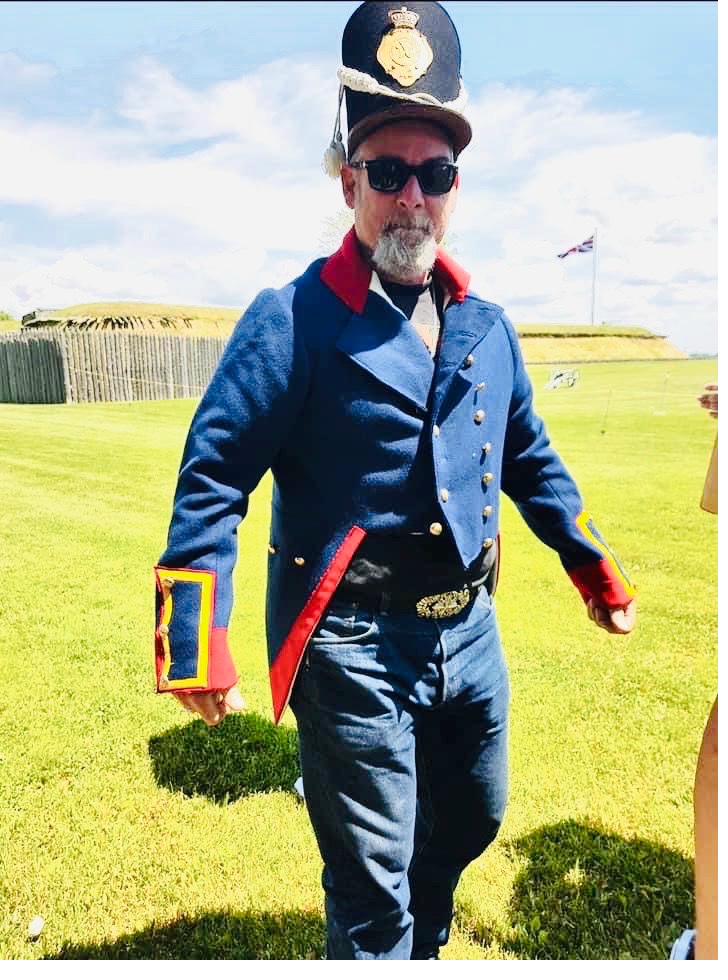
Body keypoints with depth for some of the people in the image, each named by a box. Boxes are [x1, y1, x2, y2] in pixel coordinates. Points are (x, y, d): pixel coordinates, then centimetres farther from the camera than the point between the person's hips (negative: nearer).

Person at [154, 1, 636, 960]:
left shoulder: (486, 328, 6)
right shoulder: (293, 320, -13)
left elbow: (530, 460, 16)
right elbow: (213, 476, -15)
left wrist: (594, 566, 18)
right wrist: (197, 641, -20)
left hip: (470, 630, 7)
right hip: (355, 646, -7)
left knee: (472, 820, 27)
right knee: (373, 880, 9)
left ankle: (422, 952, 57)